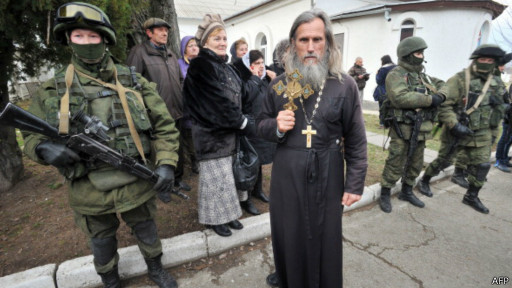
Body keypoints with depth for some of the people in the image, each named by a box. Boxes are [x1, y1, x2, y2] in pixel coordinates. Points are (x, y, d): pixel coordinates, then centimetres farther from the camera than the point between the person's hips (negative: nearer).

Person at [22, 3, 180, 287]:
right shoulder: (53, 90, 0)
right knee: (102, 242, 23)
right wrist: (45, 148, -18)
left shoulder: (133, 82, -3)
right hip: (91, 193, 1)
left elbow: (164, 124, -4)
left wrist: (166, 163, -16)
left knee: (147, 231, 21)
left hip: (137, 184, 0)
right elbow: (32, 135, 7)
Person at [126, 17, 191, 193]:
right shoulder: (139, 52, -4)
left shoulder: (171, 54, 17)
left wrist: (180, 99, 16)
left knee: (178, 146, 15)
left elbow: (180, 79, 25)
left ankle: (177, 177, 32)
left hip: (176, 111, 7)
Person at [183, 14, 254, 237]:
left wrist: (244, 119, -1)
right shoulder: (200, 66, -11)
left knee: (227, 173, 14)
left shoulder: (226, 66, 14)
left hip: (230, 131, 7)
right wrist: (244, 124, -16)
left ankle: (227, 213, 30)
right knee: (216, 175, 2)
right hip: (211, 134, -7)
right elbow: (218, 101, -19)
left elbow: (240, 96, 14)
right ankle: (215, 217, 22)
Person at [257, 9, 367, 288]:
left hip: (326, 175, -2)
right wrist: (276, 127, -14)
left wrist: (355, 182, -4)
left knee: (324, 236, 15)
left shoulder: (345, 85, -5)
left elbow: (356, 140, -3)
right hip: (286, 173, 3)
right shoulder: (279, 84, 2)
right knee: (286, 231, 20)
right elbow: (262, 124, 9)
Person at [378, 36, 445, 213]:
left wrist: (442, 95, 1)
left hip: (421, 130, 8)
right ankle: (385, 195, 16)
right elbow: (400, 98, -25)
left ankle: (407, 192, 35)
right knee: (395, 164, 0)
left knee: (415, 164, 18)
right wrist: (429, 99, -19)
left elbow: (441, 86, 25)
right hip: (403, 129, -8)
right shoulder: (396, 74, -10)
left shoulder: (423, 76, 16)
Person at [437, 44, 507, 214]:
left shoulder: (495, 83, 10)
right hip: (458, 132, -6)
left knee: (482, 166, 9)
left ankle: (471, 196, 24)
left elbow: (498, 110, 19)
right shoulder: (459, 80, -13)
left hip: (482, 135, 6)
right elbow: (443, 104, -21)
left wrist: (493, 132, 17)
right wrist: (454, 125, -27)